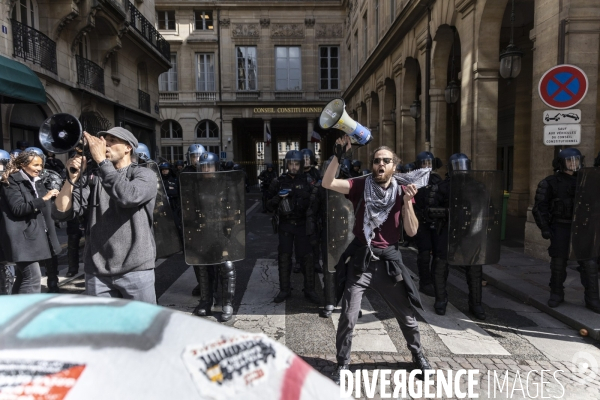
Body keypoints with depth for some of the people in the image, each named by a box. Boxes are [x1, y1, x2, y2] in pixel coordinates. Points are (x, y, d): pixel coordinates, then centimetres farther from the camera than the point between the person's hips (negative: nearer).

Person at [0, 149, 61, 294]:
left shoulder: (36, 181, 15)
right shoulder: (12, 181, -8)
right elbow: (18, 208, -20)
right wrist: (43, 199, -25)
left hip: (35, 236, 8)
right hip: (22, 238, -8)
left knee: (24, 277, 15)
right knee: (33, 278, -11)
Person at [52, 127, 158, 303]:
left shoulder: (144, 174, 0)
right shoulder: (91, 178, 9)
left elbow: (128, 196, -23)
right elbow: (61, 213, 1)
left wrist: (101, 160, -18)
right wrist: (73, 177, -10)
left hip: (136, 269, -3)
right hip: (97, 272, 4)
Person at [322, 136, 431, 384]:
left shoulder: (402, 193, 2)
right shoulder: (361, 186, -3)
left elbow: (412, 231, -5)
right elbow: (327, 183, -17)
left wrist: (407, 202, -17)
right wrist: (338, 156, -27)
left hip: (389, 260, 2)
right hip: (361, 259, -2)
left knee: (406, 314, 17)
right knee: (348, 317, -1)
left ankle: (418, 354, 43)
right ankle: (342, 364, 21)